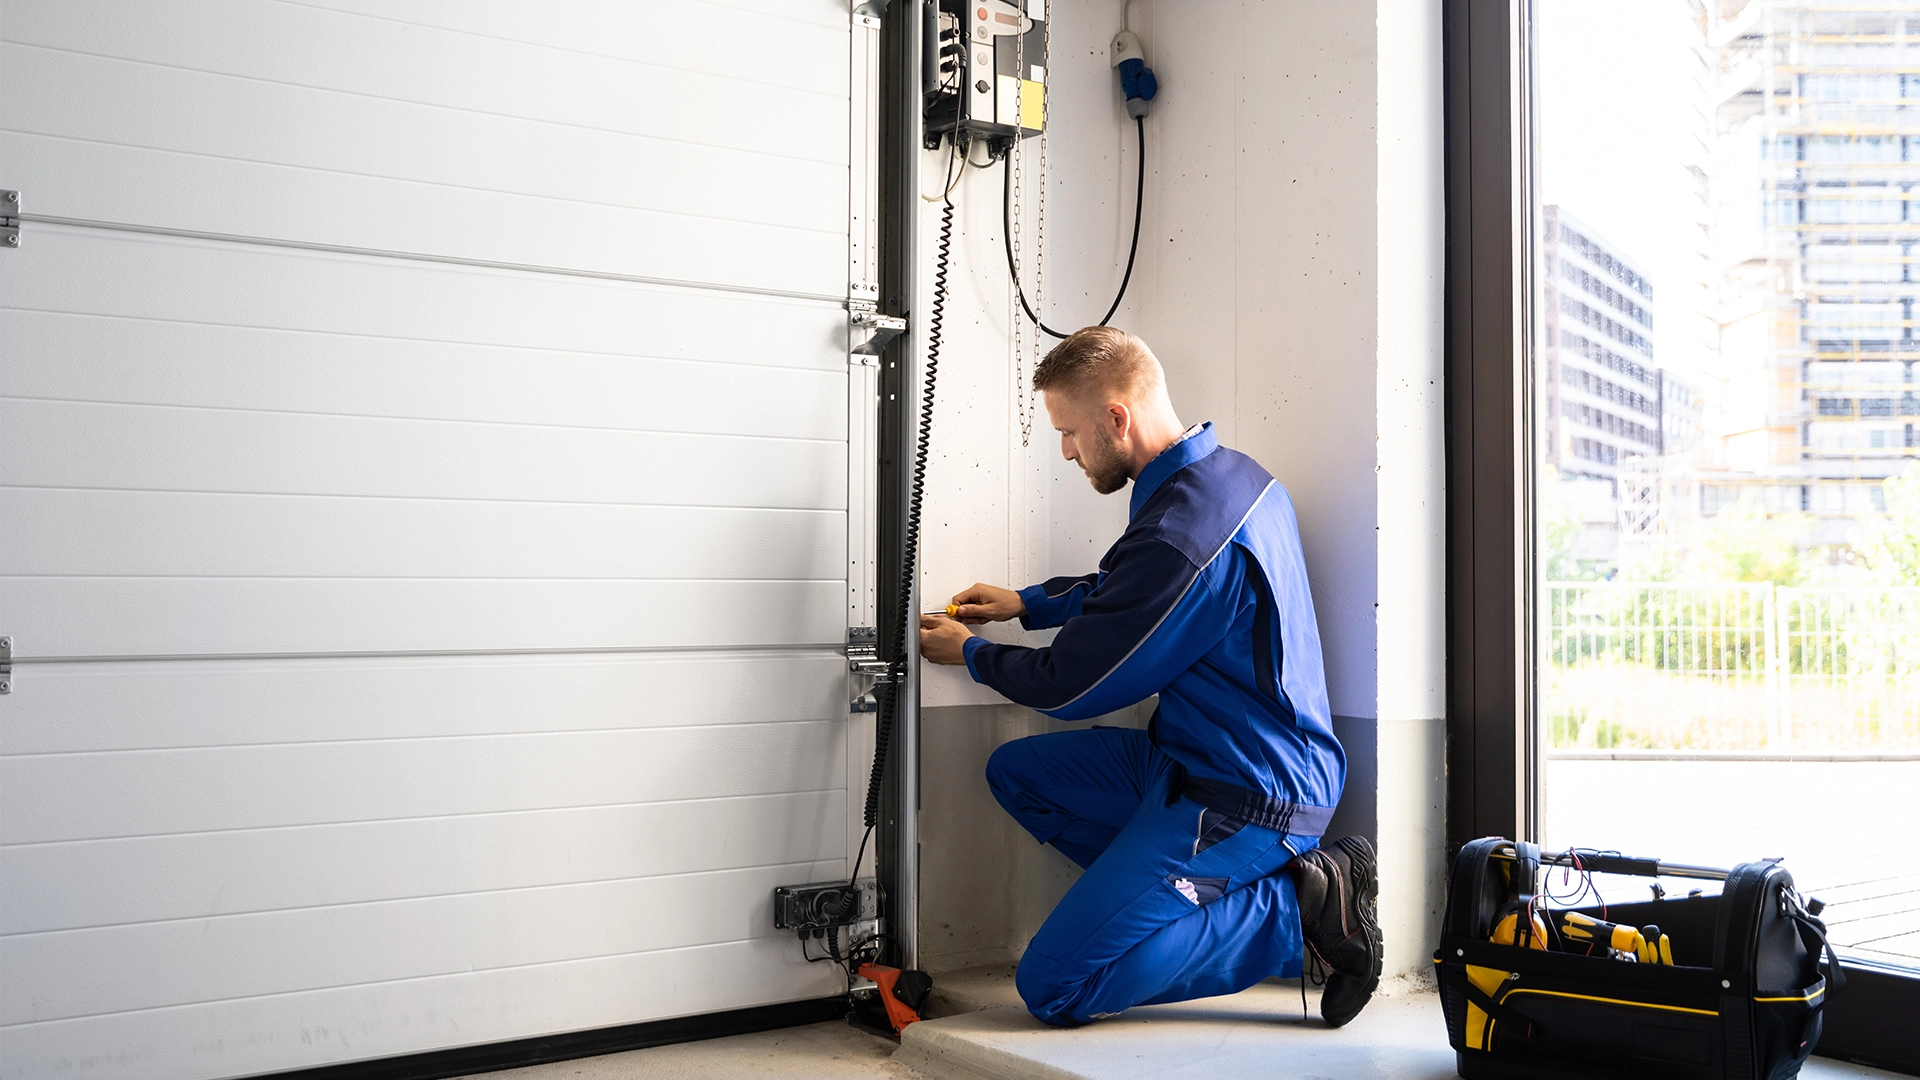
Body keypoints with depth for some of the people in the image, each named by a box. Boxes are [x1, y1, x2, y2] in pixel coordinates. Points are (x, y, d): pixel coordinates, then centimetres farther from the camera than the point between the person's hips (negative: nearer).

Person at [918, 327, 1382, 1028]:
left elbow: (1069, 687, -13)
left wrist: (970, 653, 5)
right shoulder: (1230, 472, 4)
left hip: (1244, 798, -10)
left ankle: (1299, 910, -7)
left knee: (1051, 987, -9)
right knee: (1017, 771, 15)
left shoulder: (1180, 534, -27)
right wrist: (1026, 603, 21)